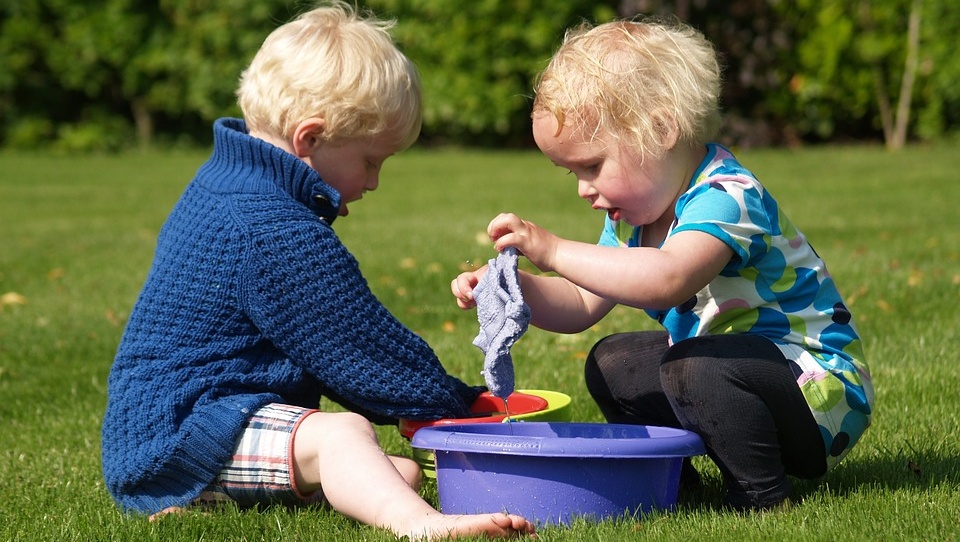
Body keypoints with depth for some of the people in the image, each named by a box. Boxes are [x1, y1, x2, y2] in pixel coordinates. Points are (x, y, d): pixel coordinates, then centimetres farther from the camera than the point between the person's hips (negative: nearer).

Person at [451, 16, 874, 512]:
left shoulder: (726, 197, -26)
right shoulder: (635, 215, 5)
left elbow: (668, 279, -46)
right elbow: (581, 305, 10)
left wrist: (554, 251, -43)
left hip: (827, 396, -10)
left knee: (698, 369, -35)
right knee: (611, 364, 12)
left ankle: (762, 496, -17)